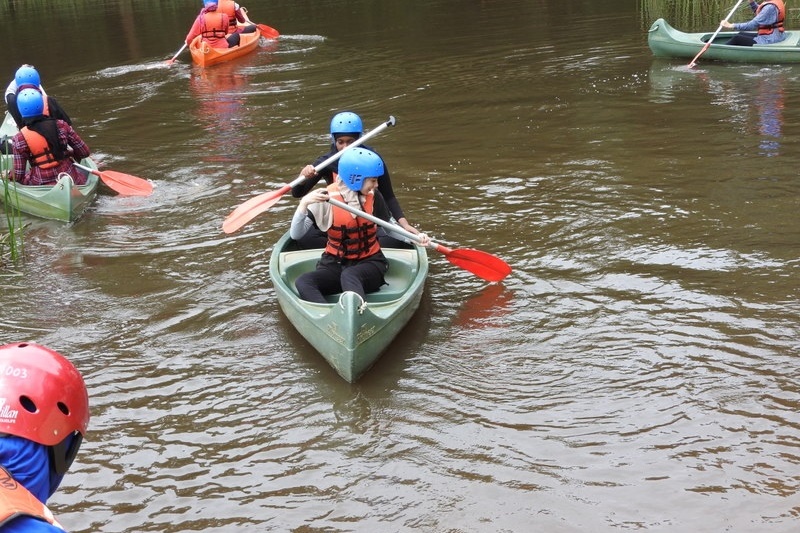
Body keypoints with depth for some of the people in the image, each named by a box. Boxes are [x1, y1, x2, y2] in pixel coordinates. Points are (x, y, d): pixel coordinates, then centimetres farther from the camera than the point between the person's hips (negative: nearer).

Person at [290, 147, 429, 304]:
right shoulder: (327, 198, -7)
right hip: (335, 265, 1)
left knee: (349, 275, -38)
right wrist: (303, 204, -26)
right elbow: (296, 234, -10)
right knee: (303, 282, -31)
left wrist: (415, 237, 0)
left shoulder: (373, 197, 0)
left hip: (370, 263, -1)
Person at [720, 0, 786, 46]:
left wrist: (731, 26, -25)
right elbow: (759, 12, 22)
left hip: (768, 41, -11)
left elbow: (753, 24, -26)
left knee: (737, 39, -7)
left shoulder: (770, 7, -24)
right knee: (741, 34, 18)